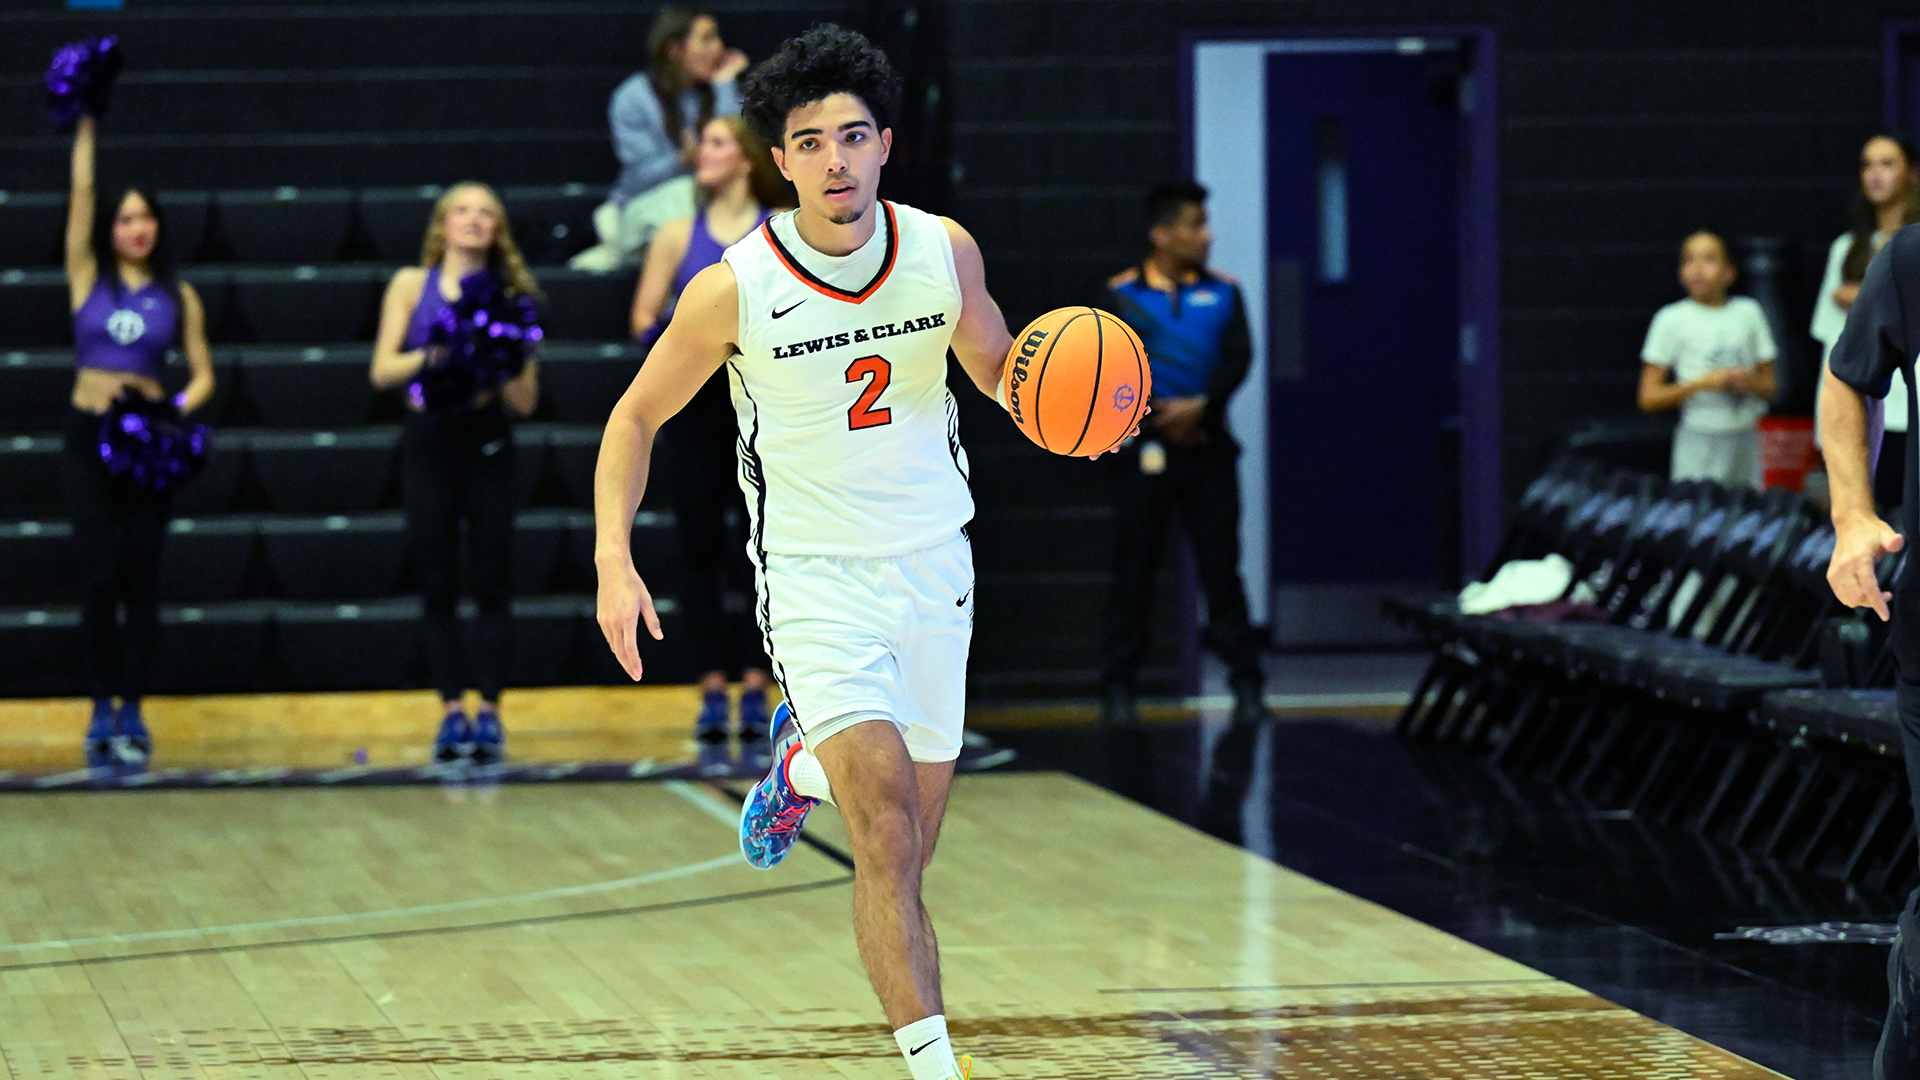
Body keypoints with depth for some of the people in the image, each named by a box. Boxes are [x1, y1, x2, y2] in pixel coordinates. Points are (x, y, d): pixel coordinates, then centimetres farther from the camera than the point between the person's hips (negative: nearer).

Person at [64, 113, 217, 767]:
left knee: (142, 576, 0)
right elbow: (81, 193, -1)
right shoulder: (88, 278, 4)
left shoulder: (178, 296, 5)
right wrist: (86, 126, -2)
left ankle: (132, 712, 4)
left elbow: (202, 375, 6)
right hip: (88, 436, -1)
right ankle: (103, 711, -2)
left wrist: (178, 412, -13)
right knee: (102, 572, -9)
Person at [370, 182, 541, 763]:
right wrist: (433, 355, -16)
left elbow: (525, 400, 1)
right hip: (429, 438, 0)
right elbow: (382, 371, -1)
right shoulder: (411, 285, 6)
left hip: (486, 440, 0)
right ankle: (452, 711, 5)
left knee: (492, 579, -4)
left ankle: (489, 712, -1)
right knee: (437, 584, 1)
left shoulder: (510, 296, 5)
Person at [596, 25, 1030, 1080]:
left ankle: (802, 764, 45)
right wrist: (614, 562, -13)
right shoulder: (732, 290, -14)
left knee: (905, 857, 13)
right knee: (889, 833, -21)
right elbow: (636, 417, -1)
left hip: (934, 566, 4)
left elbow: (995, 367, 12)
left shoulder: (944, 251, -6)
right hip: (815, 582, -4)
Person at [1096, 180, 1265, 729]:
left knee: (1222, 567, -1)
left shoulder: (1222, 293, 9)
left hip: (1207, 443, 2)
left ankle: (1247, 683, 3)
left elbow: (1238, 358, -1)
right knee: (1133, 570, 0)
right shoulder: (1121, 294, 3)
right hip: (1145, 450, -2)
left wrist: (1201, 407, -15)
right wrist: (1160, 415, -12)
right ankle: (1117, 689, 6)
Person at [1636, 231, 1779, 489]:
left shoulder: (1748, 312, 9)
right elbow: (1648, 398, -3)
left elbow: (1769, 385, 14)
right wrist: (1701, 383, -14)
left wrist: (1749, 383, -9)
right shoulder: (1672, 320, 0)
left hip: (1745, 436, 3)